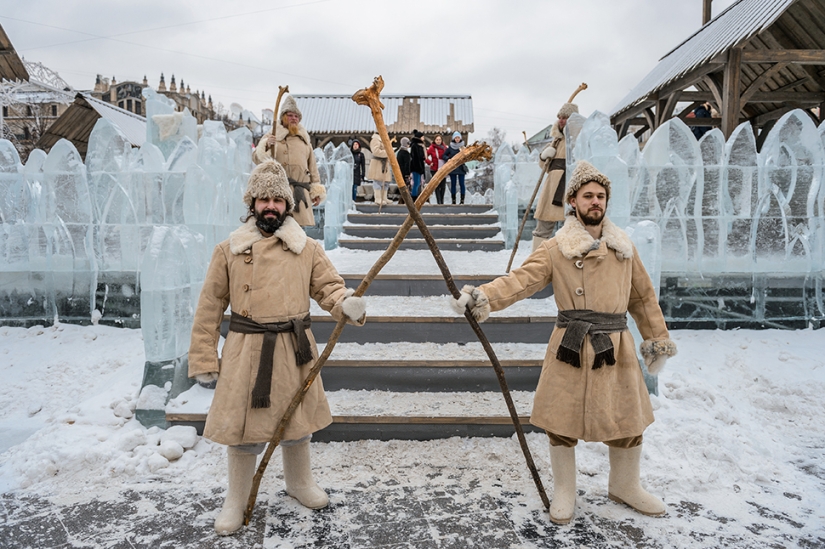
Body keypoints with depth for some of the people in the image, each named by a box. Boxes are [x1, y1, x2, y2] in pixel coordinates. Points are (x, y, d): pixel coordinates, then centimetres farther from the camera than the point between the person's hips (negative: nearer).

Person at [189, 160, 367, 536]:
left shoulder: (307, 249, 2)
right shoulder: (228, 250, -1)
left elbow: (328, 287, 1)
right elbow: (209, 308, 1)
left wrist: (348, 304, -23)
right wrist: (204, 360, 0)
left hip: (294, 350, 2)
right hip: (245, 351, -1)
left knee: (297, 420, 17)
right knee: (242, 426, 6)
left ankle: (299, 482, 44)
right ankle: (236, 501, 31)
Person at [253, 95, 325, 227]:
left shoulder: (304, 139, 23)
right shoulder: (271, 136, 10)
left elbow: (312, 166, 22)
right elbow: (257, 157, -1)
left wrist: (316, 191, 14)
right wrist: (266, 146, -22)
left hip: (301, 192, 4)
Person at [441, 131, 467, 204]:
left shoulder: (463, 147, 2)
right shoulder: (450, 147, 0)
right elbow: (444, 155, 4)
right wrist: (447, 159, -14)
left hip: (461, 168, 0)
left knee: (461, 184, 0)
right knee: (453, 184, 5)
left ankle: (462, 199, 5)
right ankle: (453, 199, 12)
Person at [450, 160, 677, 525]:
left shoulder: (624, 248, 10)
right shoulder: (556, 249, -2)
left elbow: (643, 297, 17)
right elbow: (520, 280, -15)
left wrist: (658, 340, 15)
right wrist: (482, 297, -31)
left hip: (616, 348, 3)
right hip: (570, 348, -3)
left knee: (628, 420, 12)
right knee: (562, 423, 5)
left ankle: (624, 486, 39)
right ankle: (564, 493, 28)